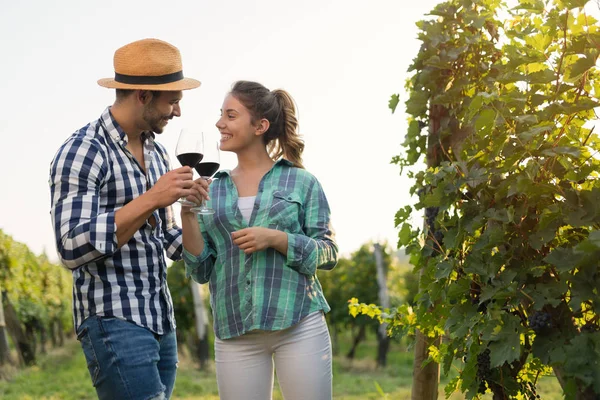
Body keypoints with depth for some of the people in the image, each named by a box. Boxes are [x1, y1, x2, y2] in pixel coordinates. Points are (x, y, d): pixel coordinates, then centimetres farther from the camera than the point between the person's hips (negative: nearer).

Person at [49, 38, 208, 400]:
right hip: (114, 322, -8)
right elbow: (73, 247, -21)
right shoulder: (83, 152, -11)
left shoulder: (157, 153, 13)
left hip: (162, 324, 8)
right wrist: (151, 200, -23)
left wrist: (189, 208, 0)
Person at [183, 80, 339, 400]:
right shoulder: (212, 191, 9)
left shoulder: (301, 182, 2)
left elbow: (328, 253, 1)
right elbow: (201, 271, 7)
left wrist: (275, 238, -14)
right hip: (234, 332, 3)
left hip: (299, 325, -2)